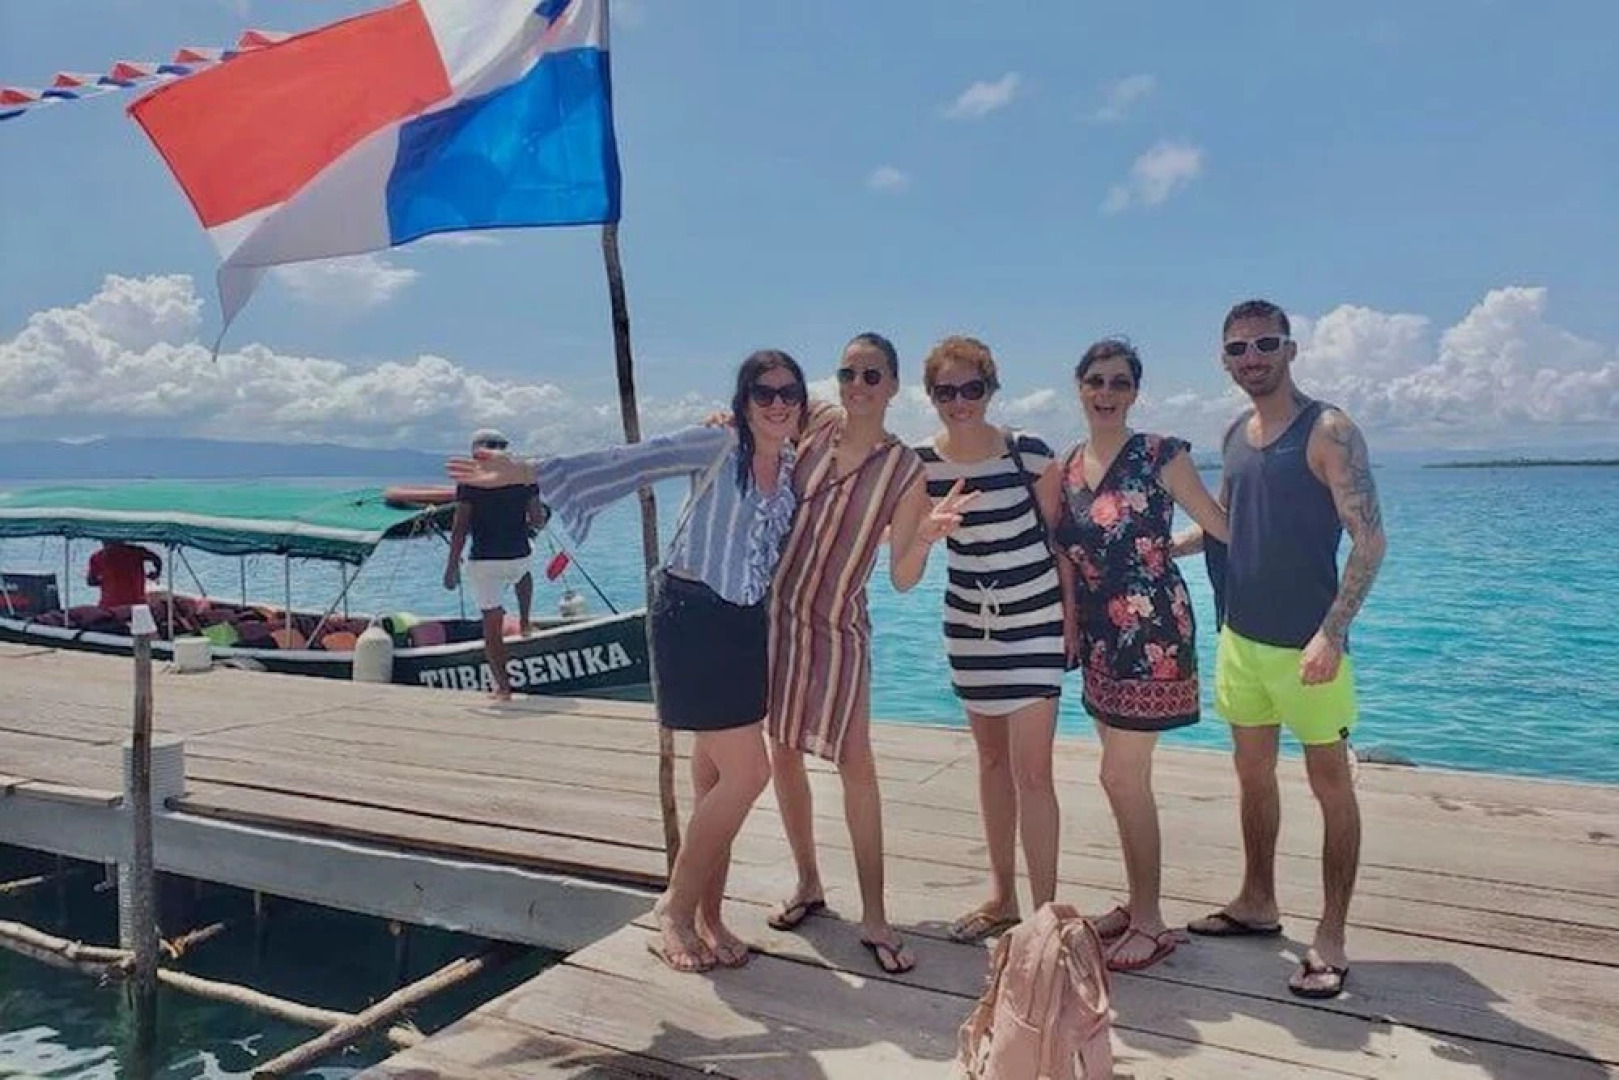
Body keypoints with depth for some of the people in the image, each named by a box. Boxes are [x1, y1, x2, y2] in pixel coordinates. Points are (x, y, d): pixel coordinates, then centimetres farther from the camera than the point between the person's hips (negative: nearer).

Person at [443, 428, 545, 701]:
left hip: (484, 561, -3)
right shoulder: (524, 478, 2)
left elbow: (460, 527, -8)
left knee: (492, 625, 6)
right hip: (519, 557, 3)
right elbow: (539, 522, 3)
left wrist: (452, 564, -2)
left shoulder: (469, 481, -5)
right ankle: (524, 623, 35)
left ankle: (503, 688, 7)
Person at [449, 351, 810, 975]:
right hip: (692, 619, -6)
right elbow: (629, 462, -18)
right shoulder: (715, 447, -11)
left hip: (748, 626, 6)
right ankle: (675, 909, 7)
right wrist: (522, 473, -25)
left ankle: (707, 917, 21)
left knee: (716, 781, 10)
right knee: (747, 773, -9)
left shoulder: (797, 466, 8)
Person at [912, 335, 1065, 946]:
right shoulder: (920, 463, -4)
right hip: (968, 621, 4)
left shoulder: (1029, 453, -11)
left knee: (1031, 768, -7)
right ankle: (1002, 894, 28)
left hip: (1034, 620, -4)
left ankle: (1045, 909, 3)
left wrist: (1072, 613, -3)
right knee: (991, 758, 14)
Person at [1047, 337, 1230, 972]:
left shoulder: (1160, 456, -9)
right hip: (1101, 636, 6)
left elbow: (1220, 525, -4)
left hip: (1151, 632, -6)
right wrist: (1071, 623, 10)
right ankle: (1137, 903, 29)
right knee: (1127, 776, 14)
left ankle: (1150, 923, 11)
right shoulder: (1065, 466, 8)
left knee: (1122, 776, -4)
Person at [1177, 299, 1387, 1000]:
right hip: (1240, 637, 7)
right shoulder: (1236, 435, 9)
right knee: (1253, 773, 17)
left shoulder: (1329, 431, -12)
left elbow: (1369, 539, -17)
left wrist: (1332, 633, -25)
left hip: (1306, 645, -7)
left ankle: (1330, 939, 13)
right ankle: (1258, 903, 33)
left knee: (1330, 783, 3)